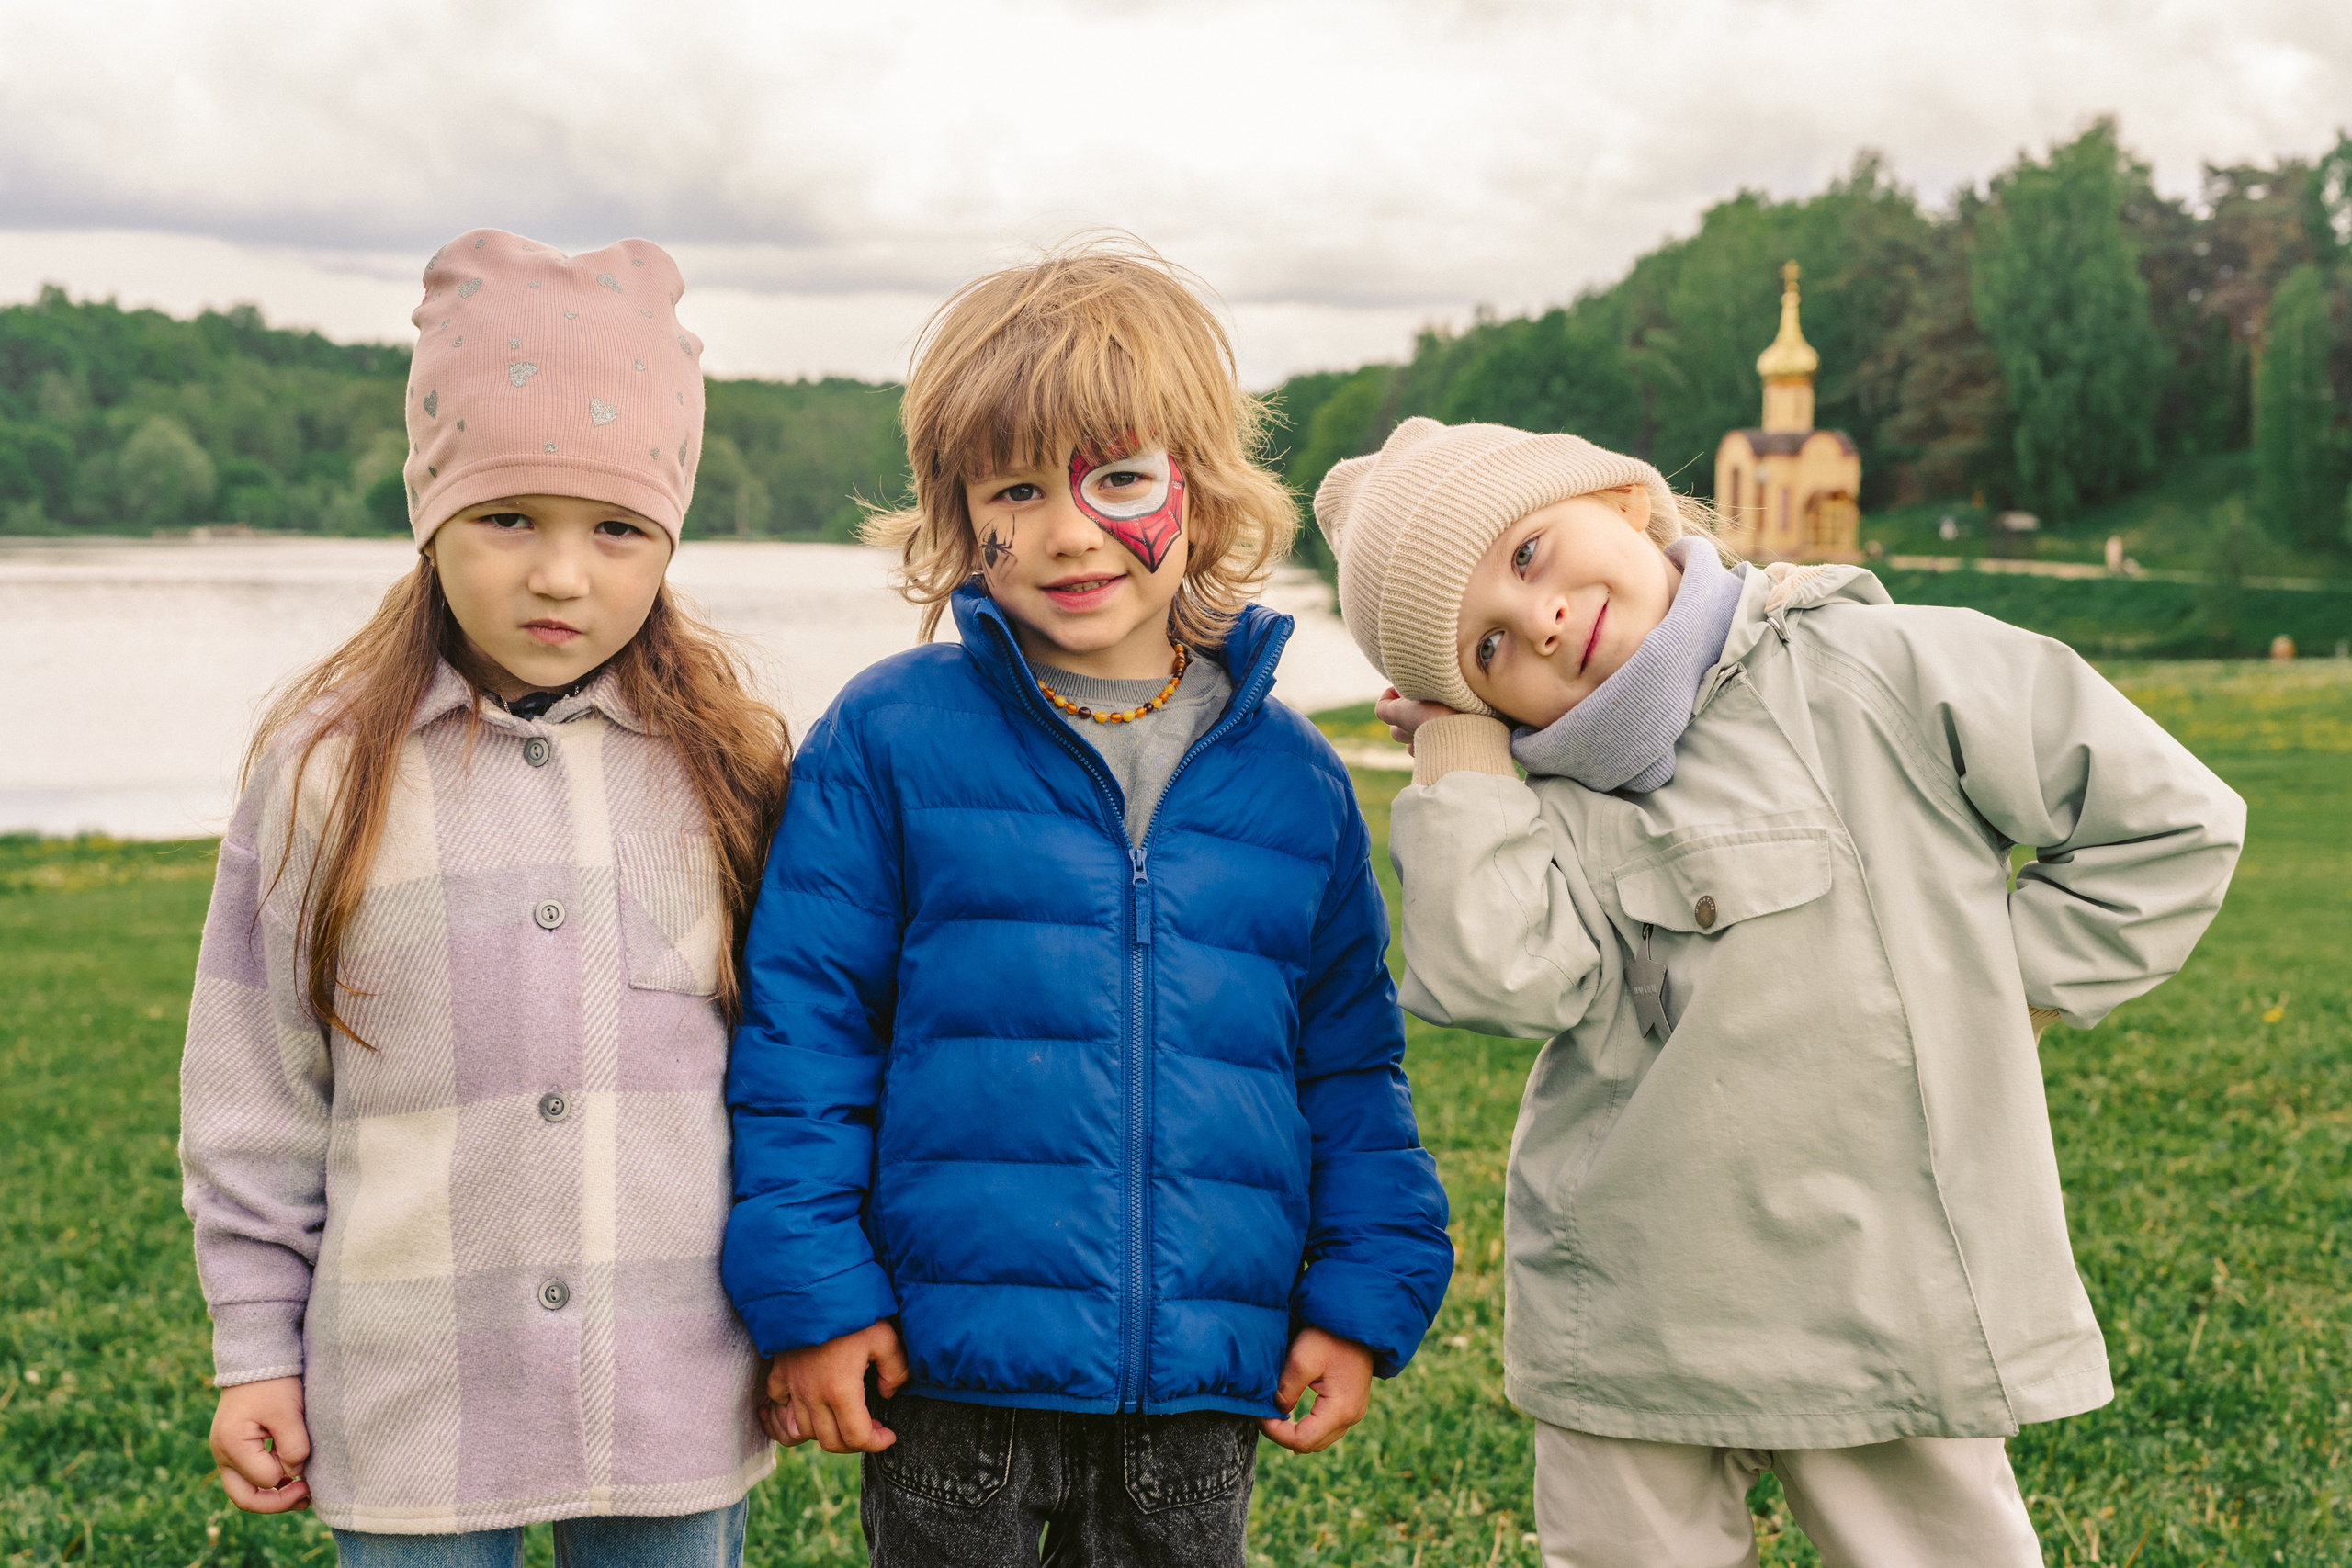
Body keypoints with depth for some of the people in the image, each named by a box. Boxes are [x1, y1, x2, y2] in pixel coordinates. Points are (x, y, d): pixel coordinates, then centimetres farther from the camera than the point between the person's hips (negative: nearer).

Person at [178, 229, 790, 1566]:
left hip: (678, 1396, 1)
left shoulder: (731, 762, 1)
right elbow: (253, 1089, 3)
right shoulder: (326, 768, -2)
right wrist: (256, 1350, 4)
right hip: (413, 1399, 0)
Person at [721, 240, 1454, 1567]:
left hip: (1204, 1392, 3)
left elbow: (1352, 1060, 11)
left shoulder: (1294, 780, 5)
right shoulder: (889, 739, -4)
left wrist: (1366, 1300, 6)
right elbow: (802, 1023, -3)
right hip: (953, 1377, -2)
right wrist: (813, 1293, -6)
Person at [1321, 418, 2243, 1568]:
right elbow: (1495, 974, -22)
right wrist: (1458, 739, -11)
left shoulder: (1889, 675, -6)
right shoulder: (1546, 811, 0)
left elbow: (2171, 823, 2)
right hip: (1626, 1336, 2)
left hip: (1896, 1319, -2)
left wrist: (1997, 985, -2)